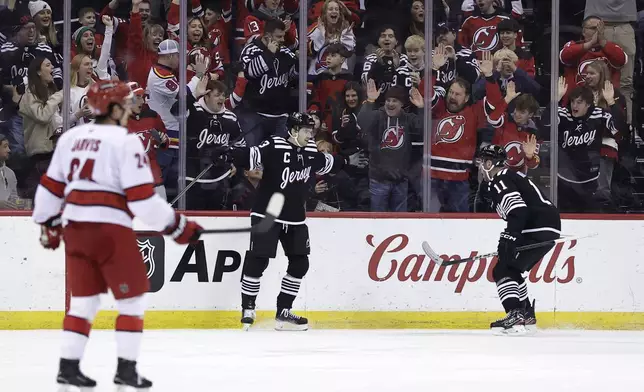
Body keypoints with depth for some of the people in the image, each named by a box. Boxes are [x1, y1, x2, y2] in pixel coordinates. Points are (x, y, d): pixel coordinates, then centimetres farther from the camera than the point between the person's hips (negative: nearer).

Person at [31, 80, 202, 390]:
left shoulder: (71, 138, 12)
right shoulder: (126, 141, -8)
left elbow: (51, 187, 16)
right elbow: (142, 197, -13)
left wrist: (48, 224, 30)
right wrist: (178, 227, -6)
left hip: (74, 226, 6)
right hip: (110, 228, -6)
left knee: (84, 299, 16)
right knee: (133, 300, 5)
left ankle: (68, 366, 12)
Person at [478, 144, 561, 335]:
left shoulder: (499, 182, -9)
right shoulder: (510, 176, 23)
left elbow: (518, 210, -23)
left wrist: (509, 238, -26)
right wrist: (508, 239, 29)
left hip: (537, 231, -10)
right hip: (548, 229, 10)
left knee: (503, 271, -9)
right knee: (512, 270, 22)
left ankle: (515, 317, -23)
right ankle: (527, 317, 24)